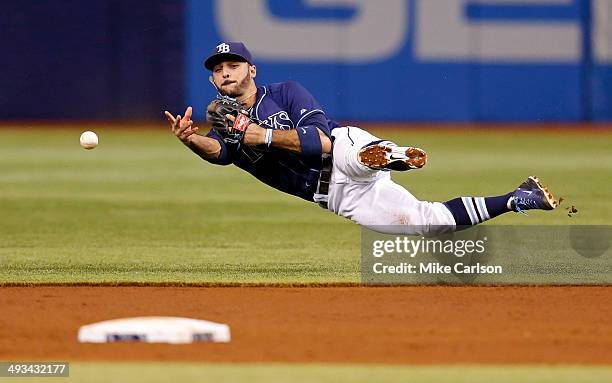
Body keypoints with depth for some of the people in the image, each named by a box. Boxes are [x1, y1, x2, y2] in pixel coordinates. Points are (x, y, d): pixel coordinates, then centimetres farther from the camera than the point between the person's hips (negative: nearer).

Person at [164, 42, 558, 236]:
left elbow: (321, 140, -14)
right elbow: (217, 151, -11)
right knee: (428, 220, -4)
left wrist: (259, 134, -20)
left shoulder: (286, 92, 2)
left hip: (345, 147, -4)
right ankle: (516, 199, 2)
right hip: (341, 200, 4)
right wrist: (191, 139, -33)